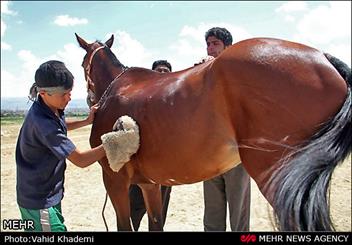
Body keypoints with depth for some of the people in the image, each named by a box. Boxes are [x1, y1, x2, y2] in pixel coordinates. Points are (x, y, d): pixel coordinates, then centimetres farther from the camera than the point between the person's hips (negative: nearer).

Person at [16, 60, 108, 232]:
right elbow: (81, 160, -26)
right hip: (39, 201, -9)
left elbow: (60, 126, 24)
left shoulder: (51, 109, -3)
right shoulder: (42, 123, -30)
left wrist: (87, 121, 12)